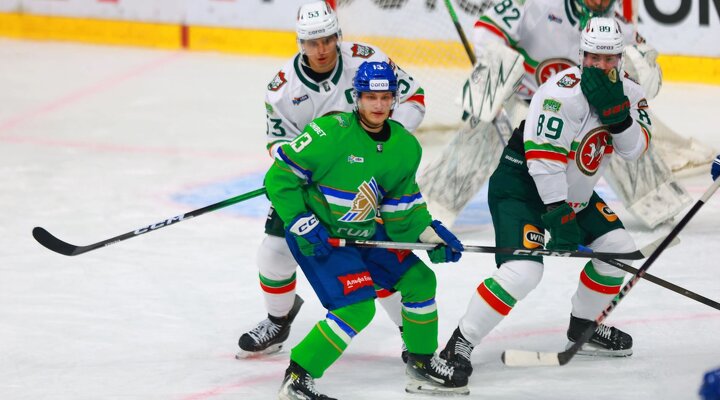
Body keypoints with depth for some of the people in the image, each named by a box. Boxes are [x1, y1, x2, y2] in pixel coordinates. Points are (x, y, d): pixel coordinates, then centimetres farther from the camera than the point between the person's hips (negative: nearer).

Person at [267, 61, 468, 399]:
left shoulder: (405, 147, -1)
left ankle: (422, 364, 29)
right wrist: (303, 225, -20)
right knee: (357, 306, -21)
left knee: (419, 280, 10)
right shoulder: (330, 133, -23)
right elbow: (280, 177, -18)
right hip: (317, 237, -8)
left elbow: (401, 204, 10)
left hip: (364, 233, 8)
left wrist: (430, 233, -4)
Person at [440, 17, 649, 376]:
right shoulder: (564, 93, -27)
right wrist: (558, 215, -27)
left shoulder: (627, 93, 0)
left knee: (618, 249, 9)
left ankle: (584, 327, 29)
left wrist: (616, 110, -28)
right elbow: (542, 157, -29)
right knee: (523, 271, -24)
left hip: (573, 190, 9)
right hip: (521, 184, -9)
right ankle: (460, 344, -16)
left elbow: (634, 148, -10)